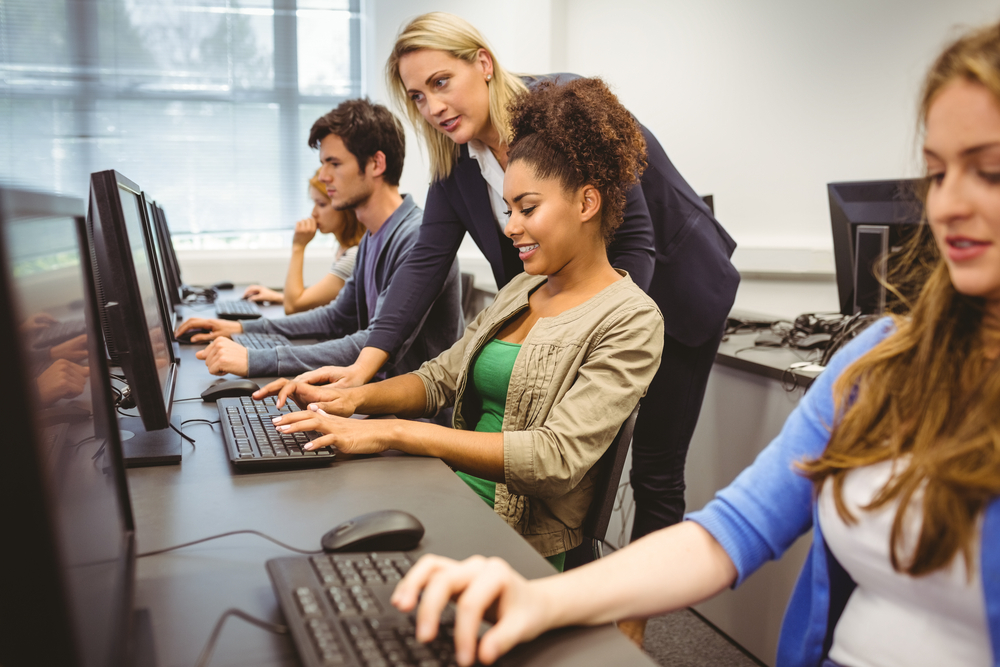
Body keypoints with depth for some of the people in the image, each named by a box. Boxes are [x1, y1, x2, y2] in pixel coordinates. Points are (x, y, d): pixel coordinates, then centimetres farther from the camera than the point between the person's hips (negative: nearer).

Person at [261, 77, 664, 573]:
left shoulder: (631, 321, -11)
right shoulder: (521, 290, 14)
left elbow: (556, 457, -21)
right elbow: (441, 376, 16)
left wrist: (392, 433, -26)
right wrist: (356, 398, -6)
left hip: (520, 543, -6)